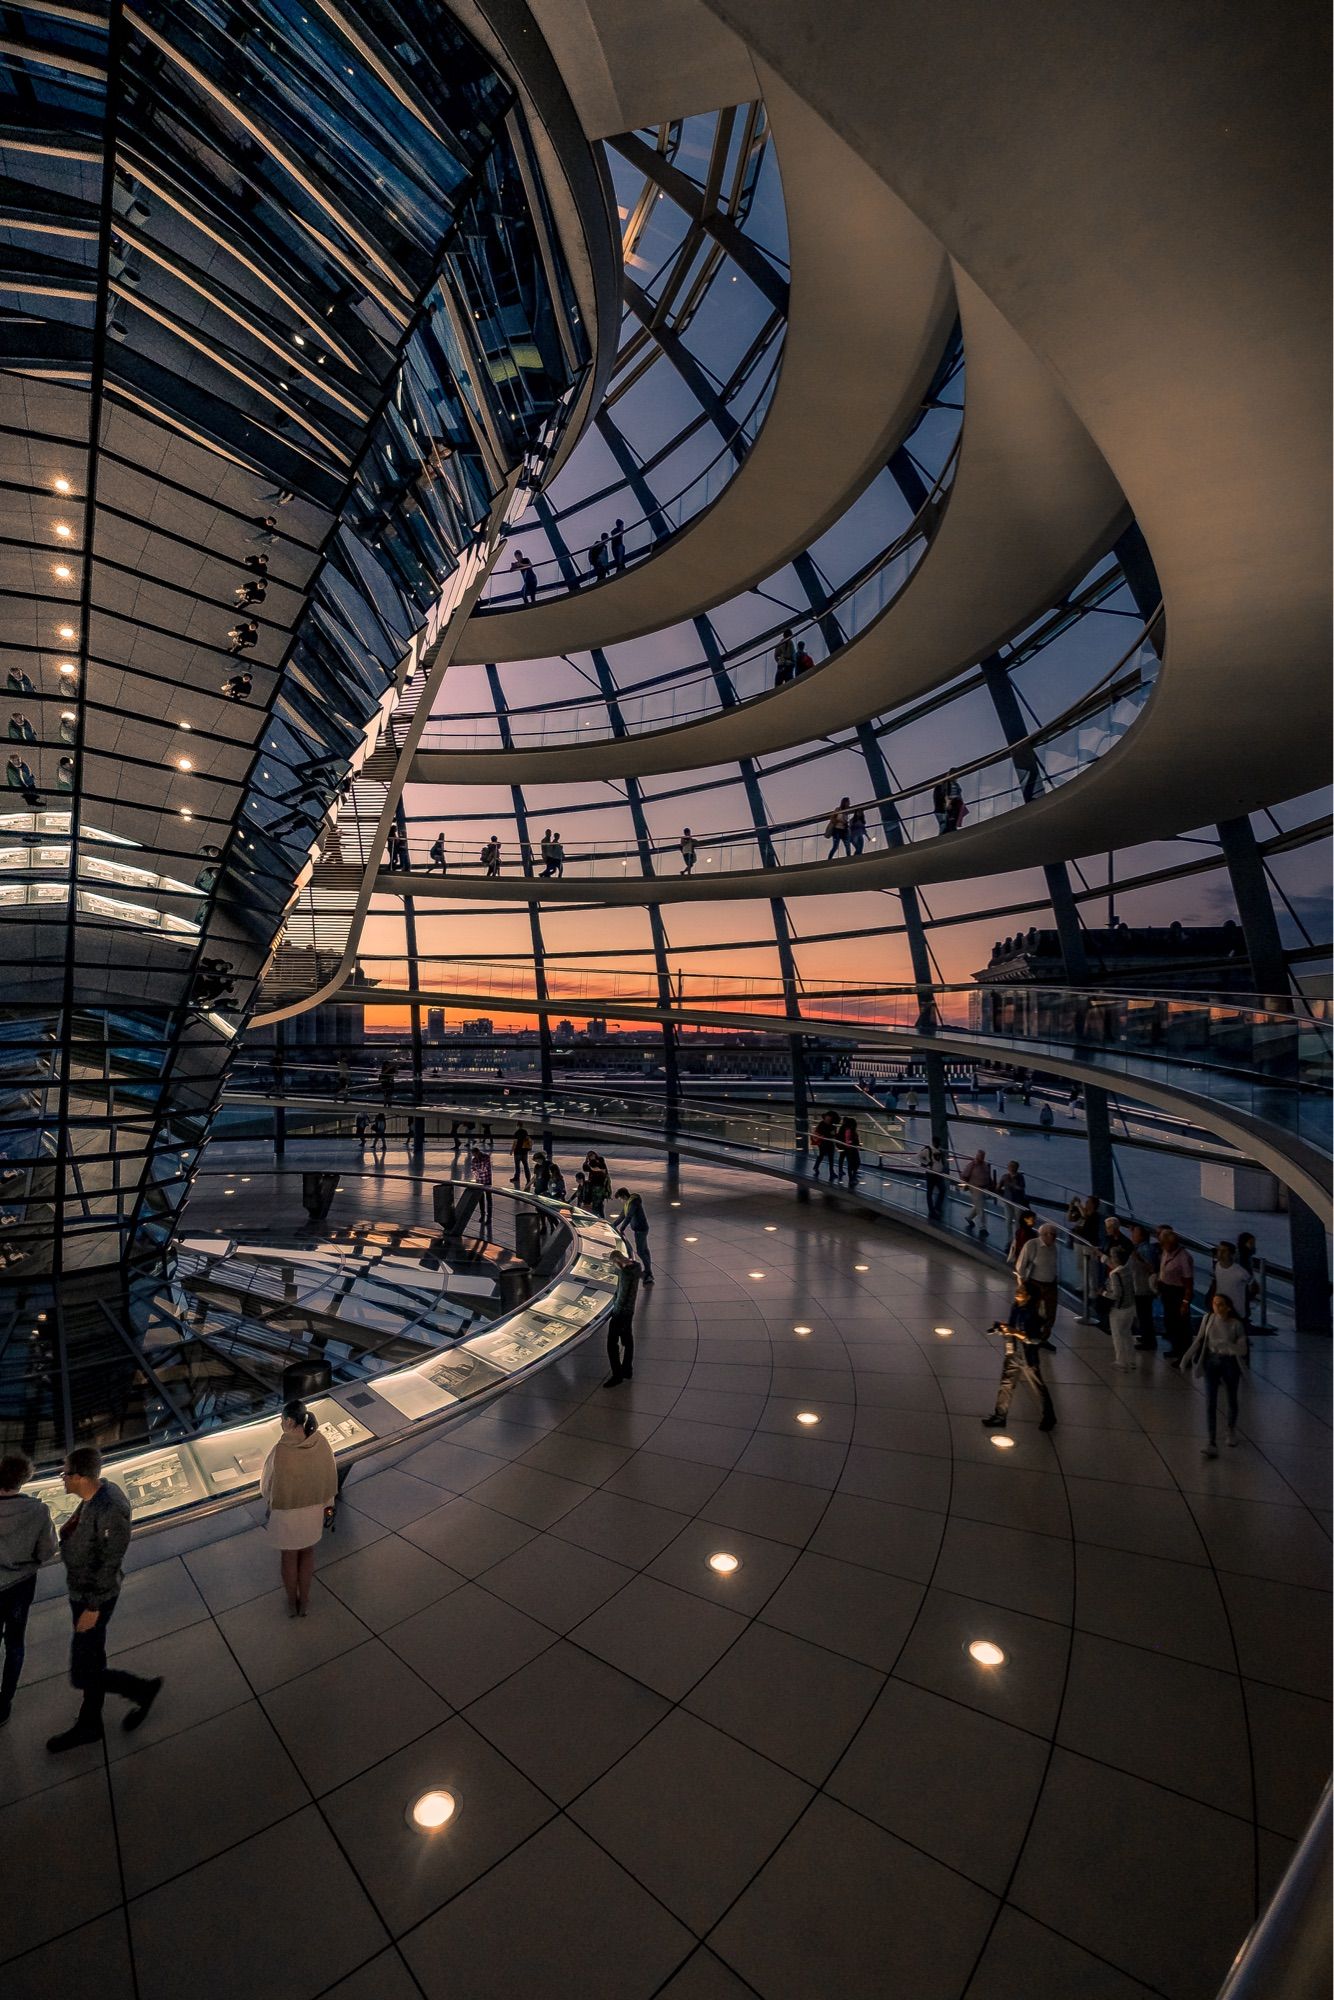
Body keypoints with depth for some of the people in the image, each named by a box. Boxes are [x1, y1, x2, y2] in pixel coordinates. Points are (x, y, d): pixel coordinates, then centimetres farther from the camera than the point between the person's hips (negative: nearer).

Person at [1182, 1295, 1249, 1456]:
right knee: (1210, 1403, -6)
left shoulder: (1236, 1324, -13)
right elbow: (1198, 1340, 3)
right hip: (1211, 1361, 1)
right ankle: (1212, 1443, -6)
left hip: (1230, 1363, -1)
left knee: (1232, 1400, 20)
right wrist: (1186, 1357, 1)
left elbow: (1243, 1350, -14)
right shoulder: (1208, 1319, -6)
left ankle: (1231, 1431, 47)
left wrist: (1227, 1345, -33)